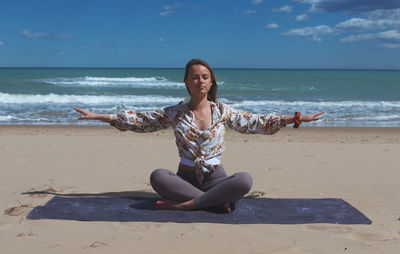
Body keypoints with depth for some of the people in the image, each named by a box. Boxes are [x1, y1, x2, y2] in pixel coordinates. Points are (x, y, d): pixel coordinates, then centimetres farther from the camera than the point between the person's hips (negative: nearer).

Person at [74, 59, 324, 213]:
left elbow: (257, 122, 7)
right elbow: (141, 119, 5)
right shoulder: (175, 113, 2)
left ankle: (186, 204, -25)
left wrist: (296, 118, 5)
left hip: (215, 178, 0)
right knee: (158, 176, -32)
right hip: (185, 177, 0)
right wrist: (101, 116, 2)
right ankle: (217, 201, -25)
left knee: (245, 179, -32)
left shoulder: (223, 111, 3)